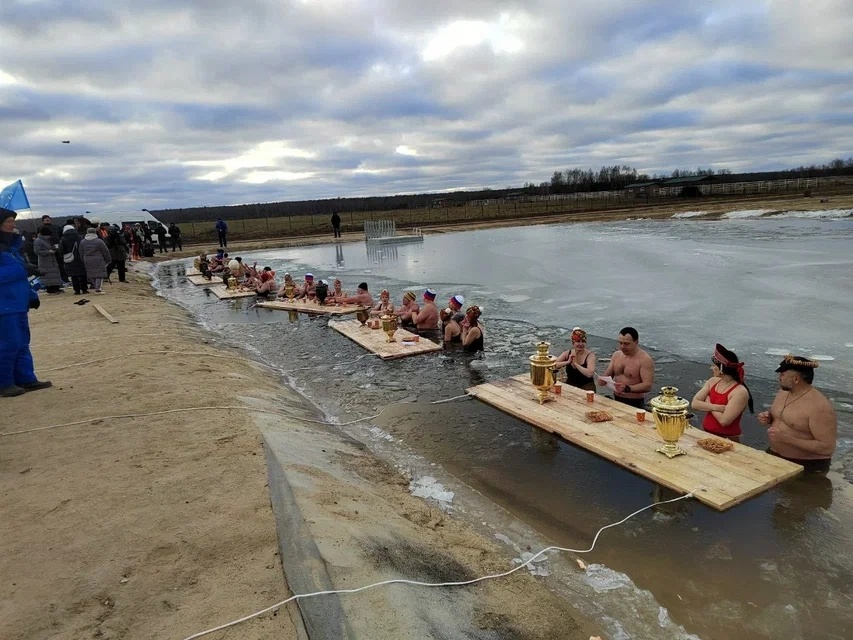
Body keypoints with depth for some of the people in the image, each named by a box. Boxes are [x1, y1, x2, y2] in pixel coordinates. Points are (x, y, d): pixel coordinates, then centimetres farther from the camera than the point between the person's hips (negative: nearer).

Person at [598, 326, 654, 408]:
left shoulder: (645, 359, -10)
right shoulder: (616, 355, 8)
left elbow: (648, 386, -17)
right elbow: (608, 374, 17)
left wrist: (627, 388, -30)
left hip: (635, 404, -5)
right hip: (616, 400, 5)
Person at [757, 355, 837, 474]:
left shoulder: (819, 407, -23)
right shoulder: (783, 391, 1)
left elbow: (828, 448, -24)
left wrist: (788, 438, -29)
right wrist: (769, 419, -3)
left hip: (805, 466, -7)